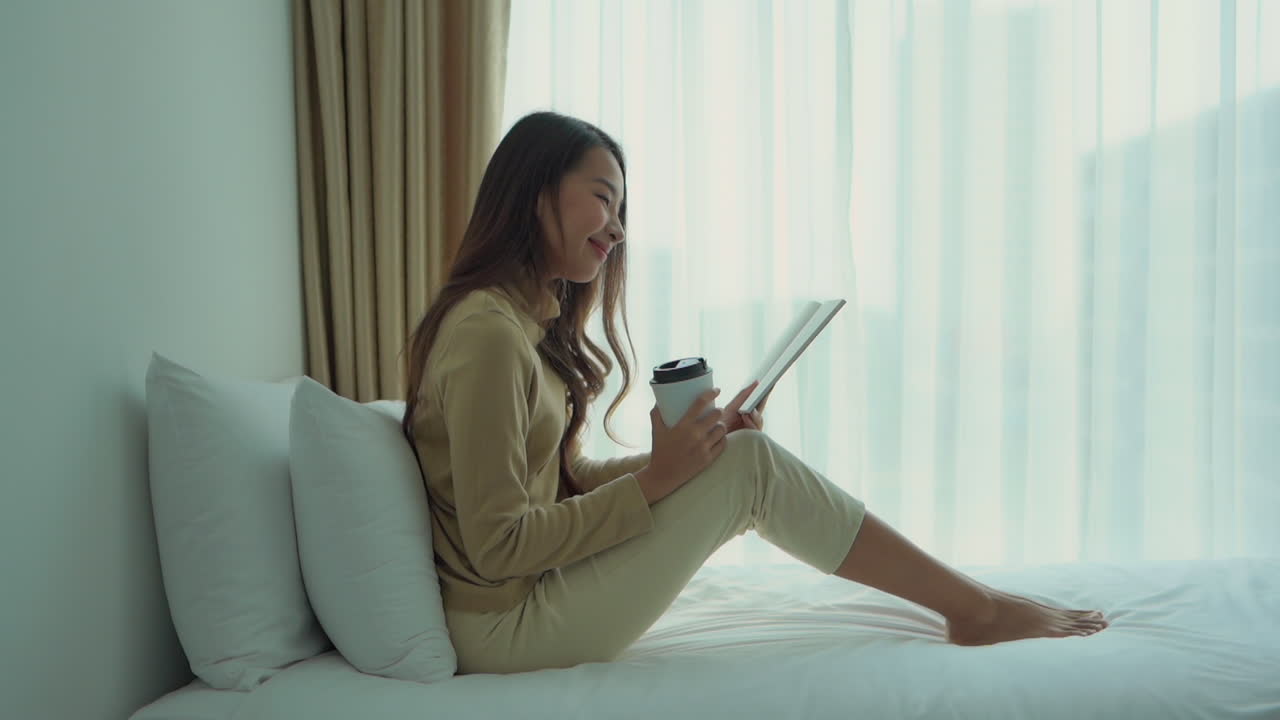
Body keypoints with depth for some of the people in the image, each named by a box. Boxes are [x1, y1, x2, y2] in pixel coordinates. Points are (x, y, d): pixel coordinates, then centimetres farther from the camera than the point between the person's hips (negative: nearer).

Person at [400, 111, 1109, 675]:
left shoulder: (530, 319, 11)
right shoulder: (488, 331, -20)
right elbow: (498, 544, -22)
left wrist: (675, 460, -3)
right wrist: (656, 478, -20)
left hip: (536, 590, 9)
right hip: (504, 626, -9)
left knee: (739, 452, 3)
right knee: (750, 463, -15)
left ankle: (967, 600, 10)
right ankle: (976, 608, 2)